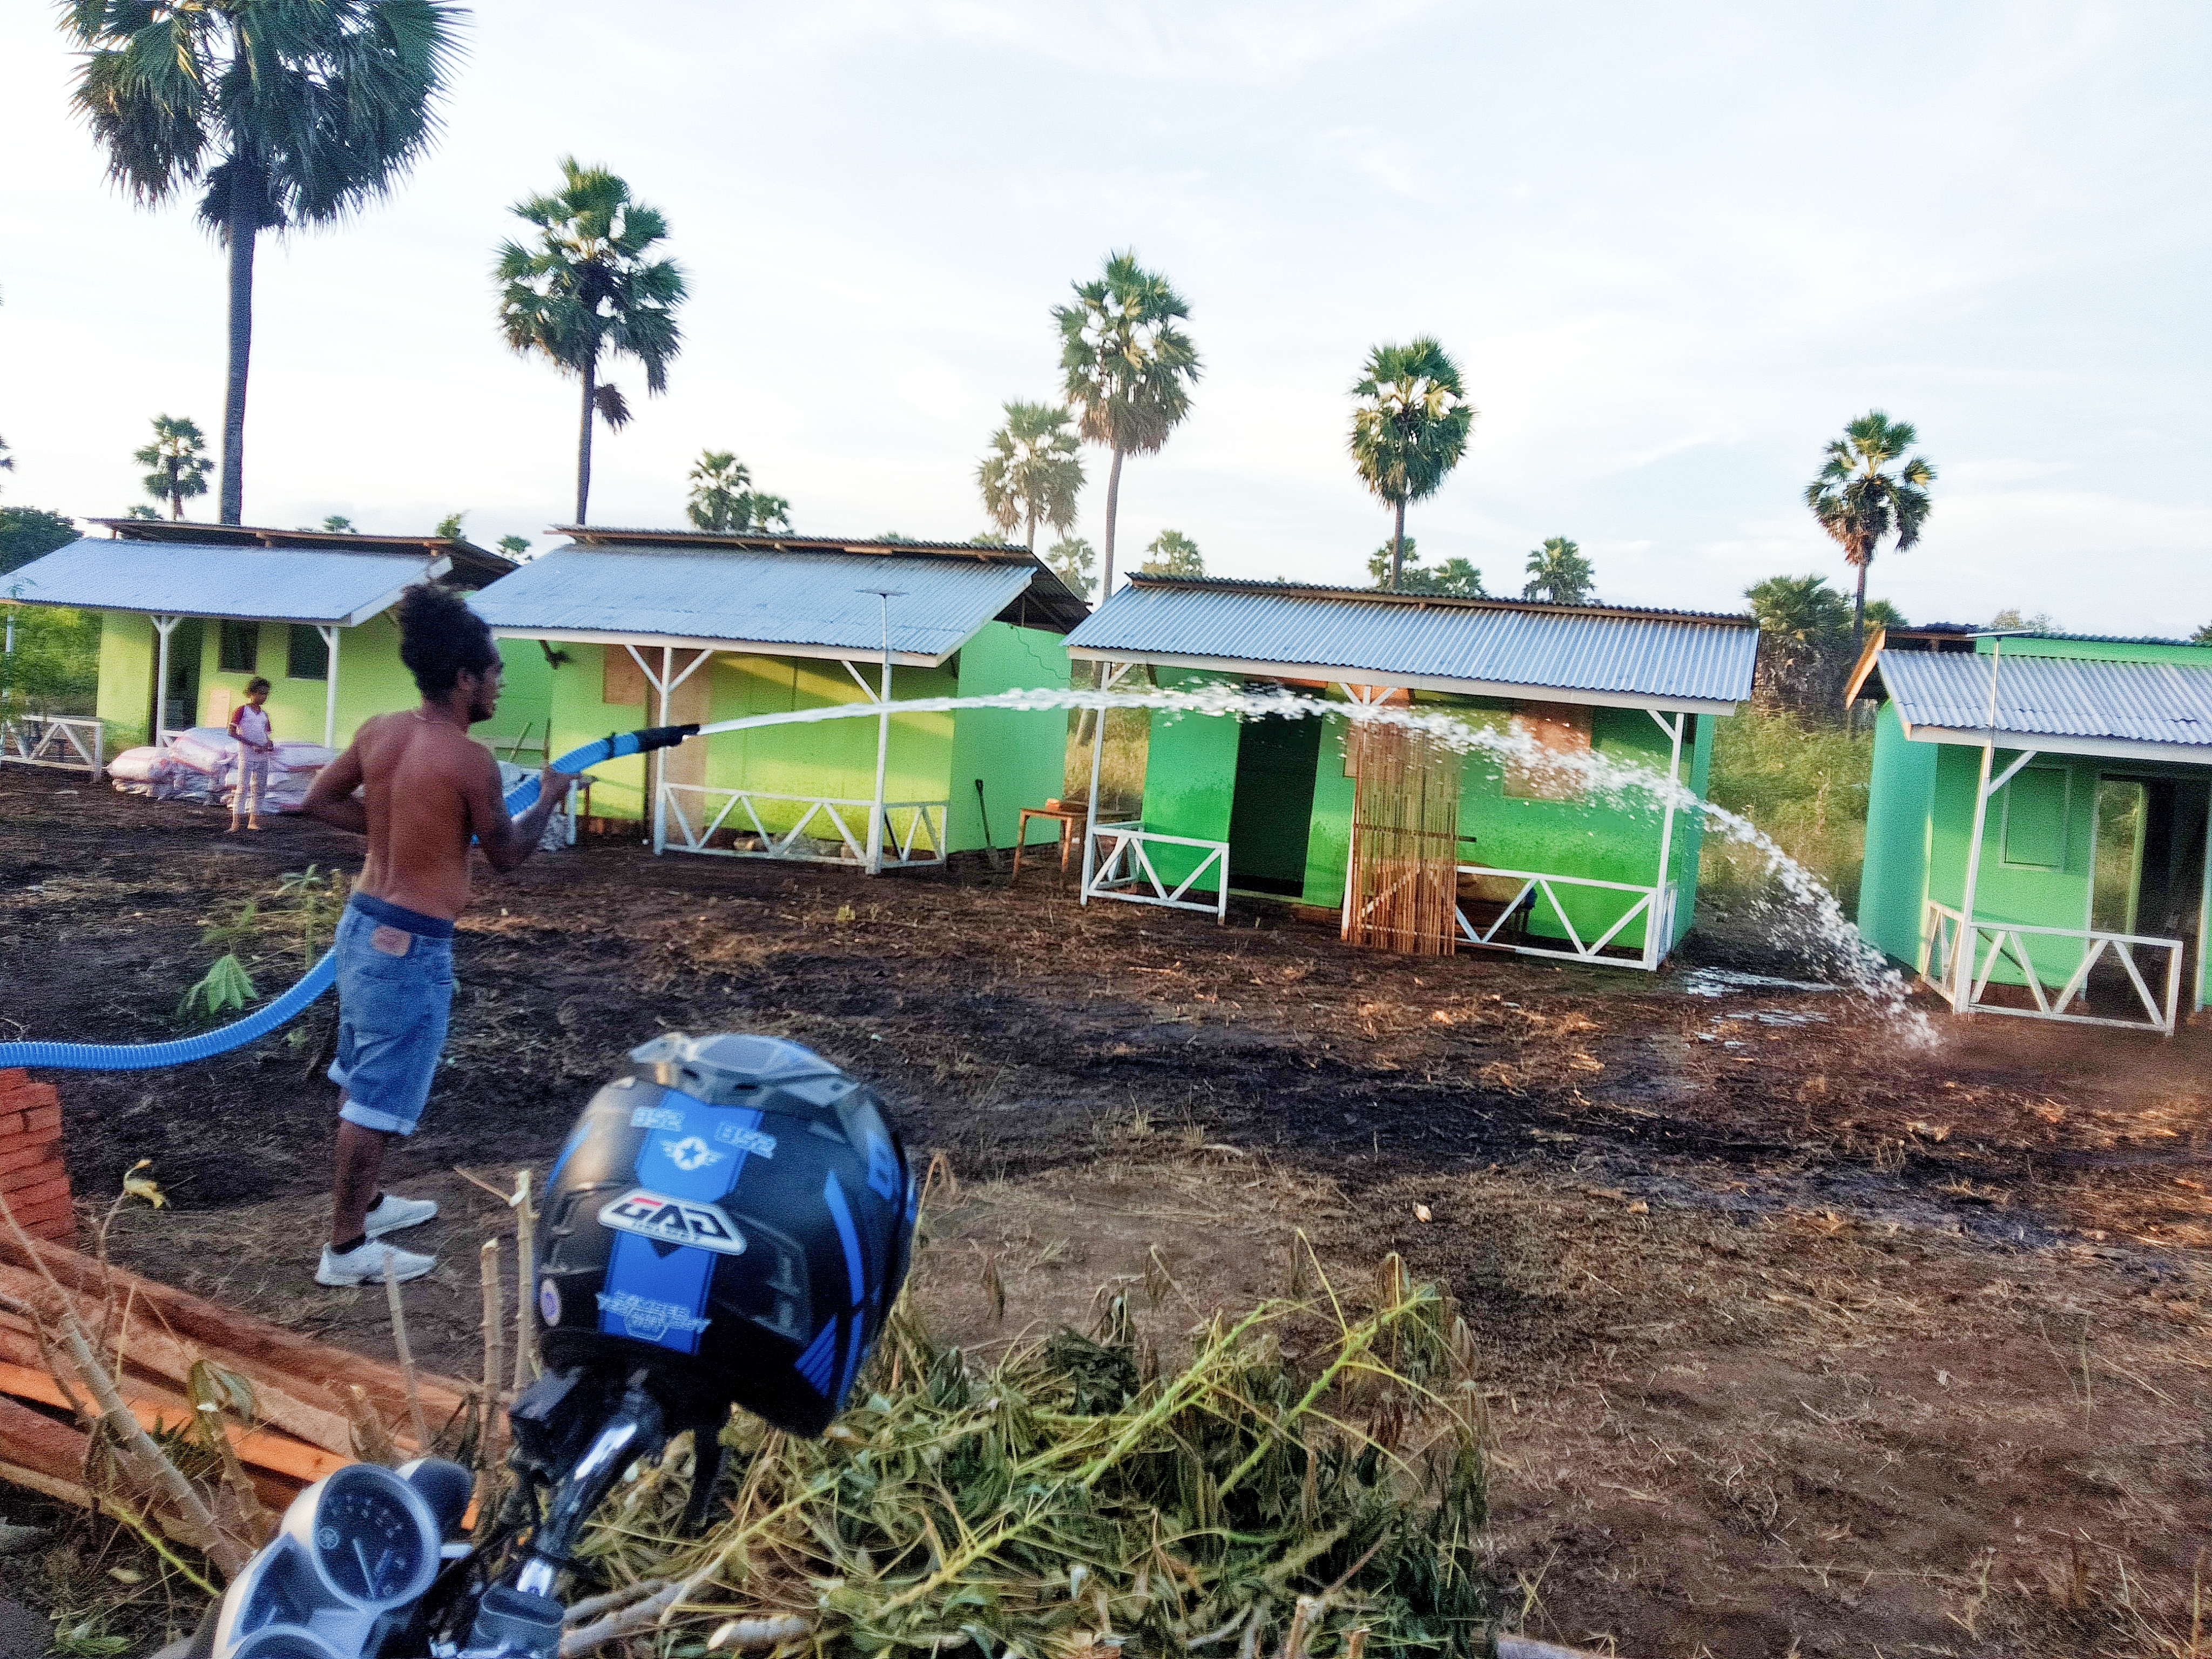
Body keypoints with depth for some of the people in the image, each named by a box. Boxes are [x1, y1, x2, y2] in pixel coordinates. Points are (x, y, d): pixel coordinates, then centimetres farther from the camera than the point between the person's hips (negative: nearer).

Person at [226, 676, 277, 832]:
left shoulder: (264, 714, 15)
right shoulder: (242, 710, -3)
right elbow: (232, 732, -10)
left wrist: (270, 746, -3)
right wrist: (252, 745, -16)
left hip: (263, 757, 6)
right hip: (246, 756, -6)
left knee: (260, 790, 5)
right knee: (243, 788, -8)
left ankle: (253, 820, 10)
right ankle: (235, 821, -8)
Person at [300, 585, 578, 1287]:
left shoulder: (379, 730, 1)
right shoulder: (470, 760, -19)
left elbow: (317, 801, 11)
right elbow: (505, 854, -7)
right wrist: (550, 799, 9)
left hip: (362, 920, 9)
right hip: (411, 943, -8)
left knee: (360, 1078, 21)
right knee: (381, 1095, 2)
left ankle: (364, 1202, 39)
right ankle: (347, 1248, 12)